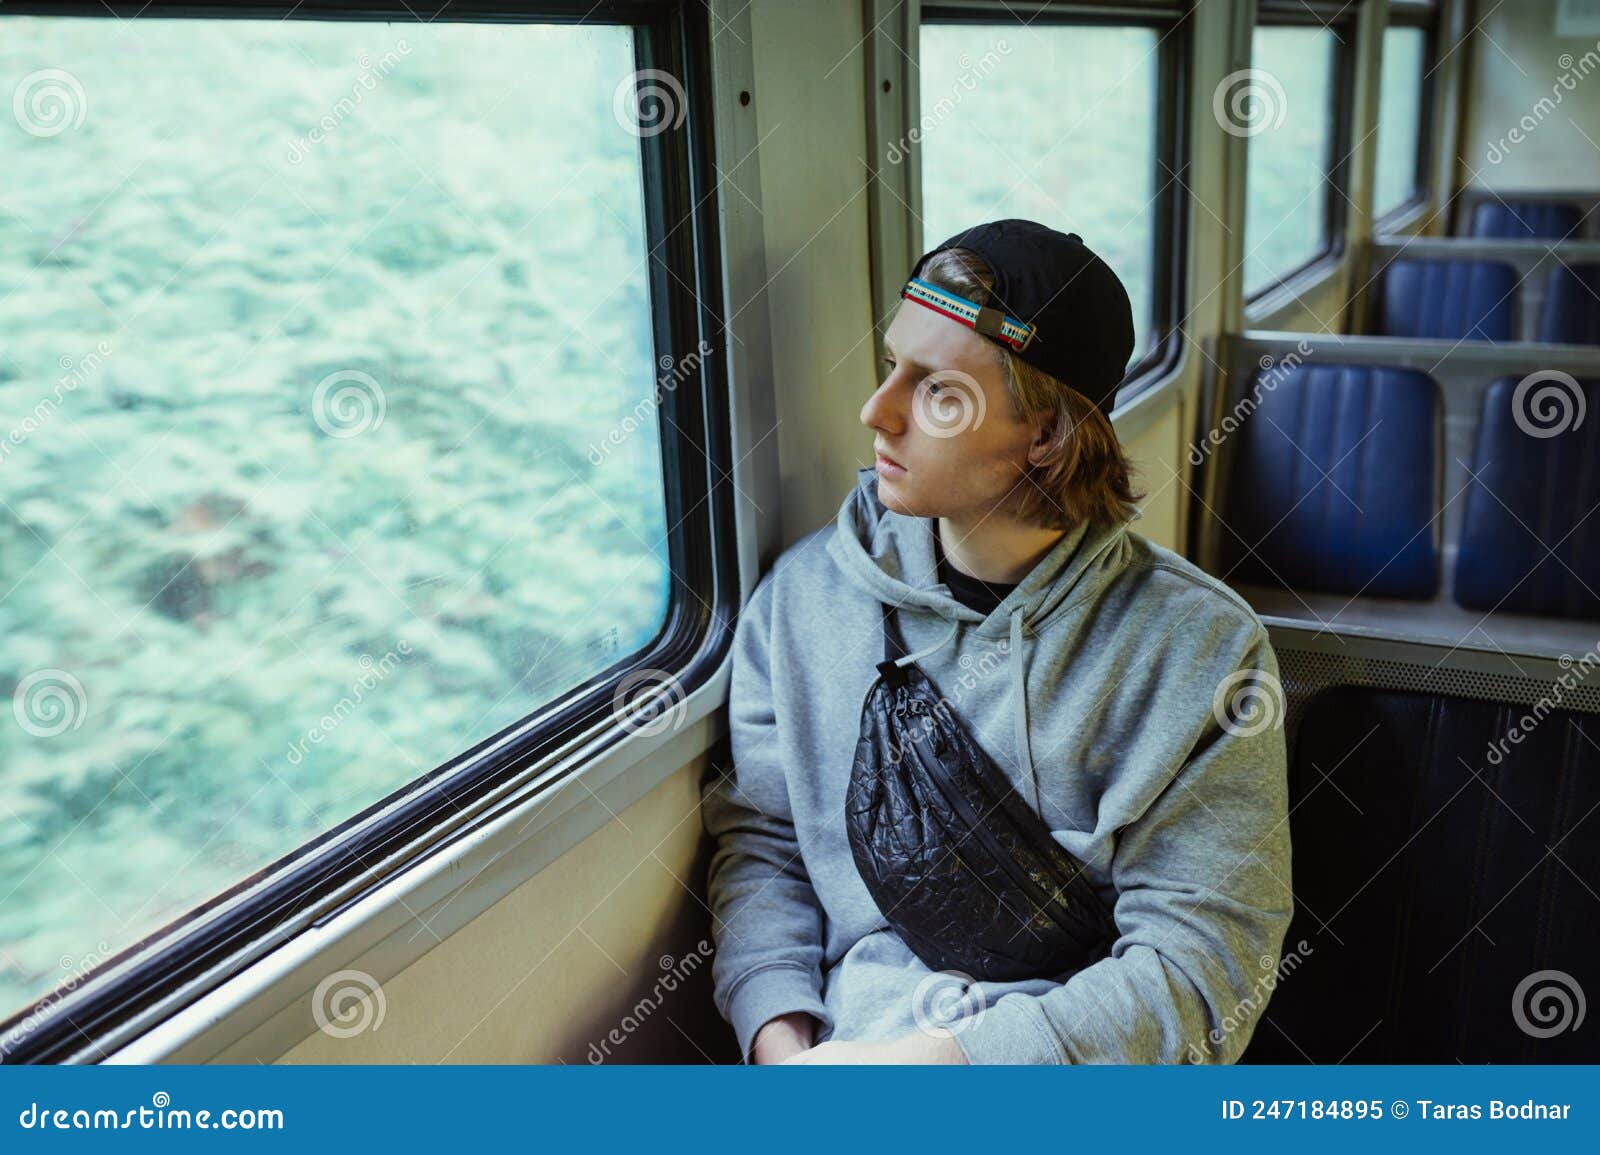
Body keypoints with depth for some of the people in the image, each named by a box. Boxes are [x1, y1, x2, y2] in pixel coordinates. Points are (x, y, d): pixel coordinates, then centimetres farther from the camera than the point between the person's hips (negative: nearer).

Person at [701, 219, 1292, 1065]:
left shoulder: (1198, 645, -3)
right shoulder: (805, 592, 8)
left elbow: (1201, 959, -7)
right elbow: (757, 840, 10)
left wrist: (938, 1056, -16)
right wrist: (780, 1036, -7)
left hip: (1080, 1057, -2)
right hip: (850, 1035, 3)